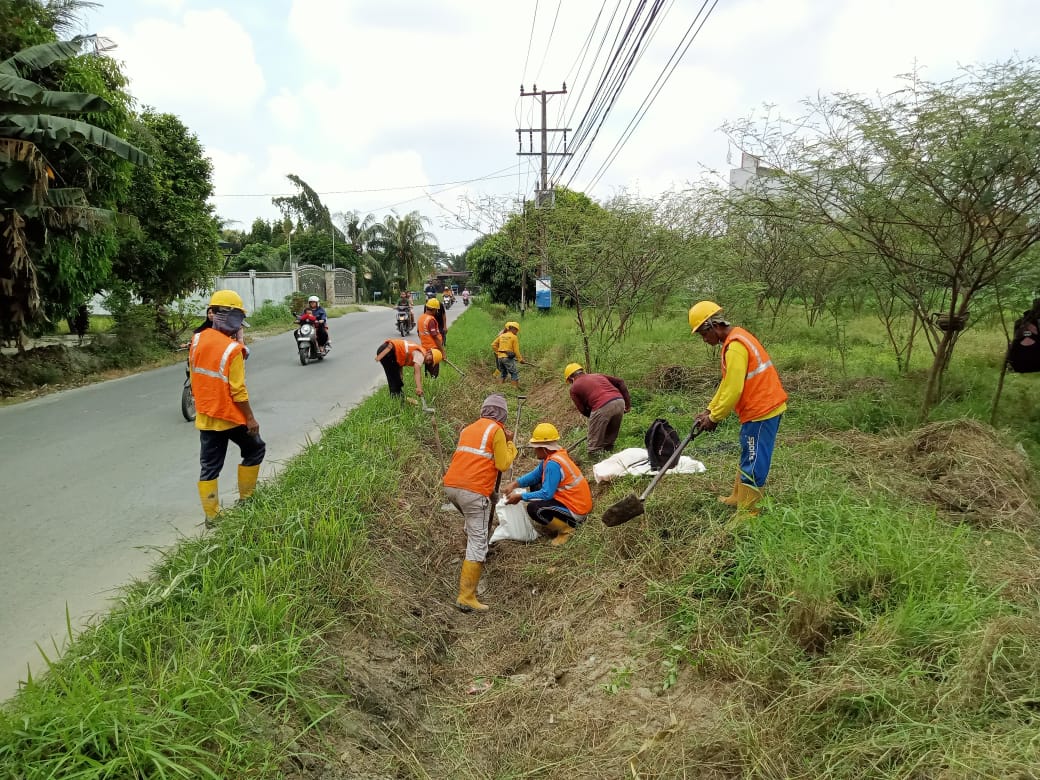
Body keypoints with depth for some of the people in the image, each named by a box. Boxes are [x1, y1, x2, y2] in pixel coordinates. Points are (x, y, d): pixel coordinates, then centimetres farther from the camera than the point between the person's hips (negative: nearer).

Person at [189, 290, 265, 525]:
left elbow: (195, 378, 10)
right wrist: (250, 418, -11)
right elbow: (238, 390, -19)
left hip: (205, 416, 6)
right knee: (255, 450, 18)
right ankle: (245, 499, 22)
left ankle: (211, 515, 20)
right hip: (230, 416, -6)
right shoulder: (232, 349, -19)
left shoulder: (197, 340, 1)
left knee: (209, 466, 13)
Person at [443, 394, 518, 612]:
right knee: (478, 543, -4)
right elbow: (503, 464, -3)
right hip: (474, 491, -7)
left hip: (451, 486, 7)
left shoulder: (469, 429, 19)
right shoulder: (496, 430, -1)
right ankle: (466, 597, -7)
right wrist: (510, 443, 10)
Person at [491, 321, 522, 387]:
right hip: (508, 357, -6)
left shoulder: (501, 336, 12)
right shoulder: (514, 337, -3)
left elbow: (493, 345, 12)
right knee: (514, 374, 1)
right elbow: (516, 350, -4)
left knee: (503, 373, 19)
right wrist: (520, 359, 6)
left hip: (500, 357, 6)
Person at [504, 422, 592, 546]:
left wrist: (521, 496, -18)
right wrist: (515, 483, -3)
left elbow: (546, 494, -26)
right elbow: (535, 475, 10)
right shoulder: (554, 455, 2)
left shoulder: (553, 464, -26)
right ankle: (551, 521, 20)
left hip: (576, 511, -10)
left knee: (533, 509, -24)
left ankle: (567, 528, -7)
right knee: (535, 485, 17)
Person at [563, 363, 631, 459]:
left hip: (602, 407, -6)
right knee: (610, 440, 24)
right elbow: (621, 382, 22)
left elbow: (583, 410, 14)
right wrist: (628, 403, 22)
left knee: (594, 447, 7)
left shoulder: (574, 388, 17)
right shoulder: (598, 375, 30)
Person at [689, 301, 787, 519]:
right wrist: (710, 410, 15)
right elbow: (727, 383, 19)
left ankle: (746, 515, 5)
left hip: (762, 410, -11)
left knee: (753, 464, -3)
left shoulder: (735, 346, -20)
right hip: (764, 406, 11)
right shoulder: (736, 339, 13)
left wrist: (714, 417, -11)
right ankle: (738, 498, 35)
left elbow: (733, 390, -22)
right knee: (747, 458, 21)